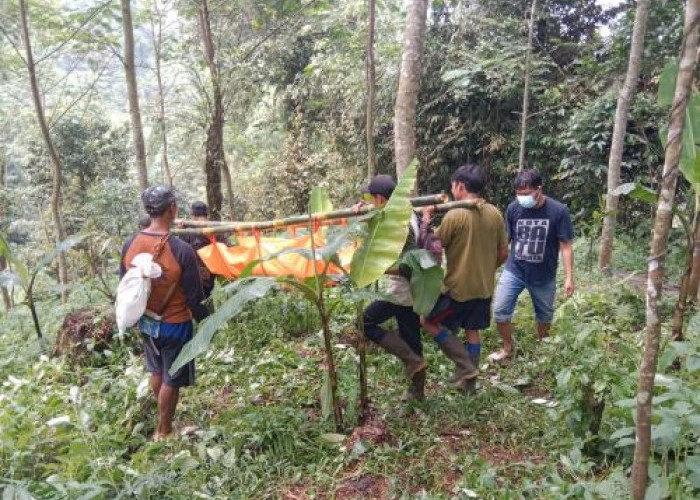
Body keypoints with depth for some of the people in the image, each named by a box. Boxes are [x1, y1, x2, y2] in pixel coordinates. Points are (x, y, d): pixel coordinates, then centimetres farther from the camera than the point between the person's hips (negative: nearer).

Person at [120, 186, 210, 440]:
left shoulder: (130, 244, -9)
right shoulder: (181, 250, -26)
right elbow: (195, 297, -18)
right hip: (175, 325, -5)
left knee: (156, 372, 26)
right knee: (171, 380, 12)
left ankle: (164, 418, 45)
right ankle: (163, 431, 27)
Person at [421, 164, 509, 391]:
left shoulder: (455, 215, -18)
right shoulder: (495, 214, 1)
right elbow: (503, 253, 7)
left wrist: (426, 219, 3)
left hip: (459, 287, -6)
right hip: (485, 287, 7)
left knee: (430, 322, 9)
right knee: (472, 331, 19)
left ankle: (465, 367, 4)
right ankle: (469, 381, 28)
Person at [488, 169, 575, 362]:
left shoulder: (558, 211, -16)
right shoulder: (513, 208, -10)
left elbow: (565, 246, -11)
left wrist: (569, 277, -12)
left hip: (544, 276, -1)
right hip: (513, 271, 1)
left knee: (544, 315, 17)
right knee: (500, 311, -4)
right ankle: (507, 348, 21)